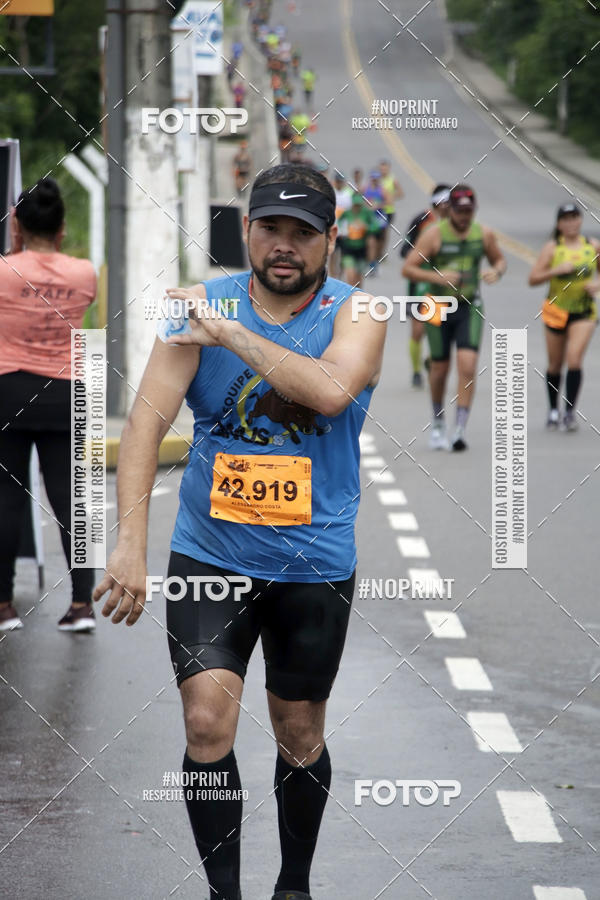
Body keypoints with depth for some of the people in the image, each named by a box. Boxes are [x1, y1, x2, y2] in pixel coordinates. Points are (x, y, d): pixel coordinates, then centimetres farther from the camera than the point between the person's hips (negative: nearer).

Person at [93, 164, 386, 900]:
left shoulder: (354, 313, -6)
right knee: (207, 724, -12)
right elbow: (149, 416, -12)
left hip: (314, 565, 0)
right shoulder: (201, 303, -4)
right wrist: (130, 542, -23)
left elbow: (332, 390, -29)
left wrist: (230, 334, -24)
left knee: (299, 737, 12)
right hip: (209, 554, 0)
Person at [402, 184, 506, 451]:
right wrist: (437, 277, -25)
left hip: (470, 309, 1)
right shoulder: (434, 234, -10)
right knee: (440, 369, 9)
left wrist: (497, 271, -7)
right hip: (439, 308, -1)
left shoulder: (484, 234, 0)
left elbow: (499, 259, 17)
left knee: (468, 366, -15)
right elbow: (408, 268, -10)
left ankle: (460, 429, -15)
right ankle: (438, 424, 32)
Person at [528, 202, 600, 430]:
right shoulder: (552, 248, -5)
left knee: (575, 359, -16)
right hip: (557, 311, 0)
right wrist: (556, 270, -24)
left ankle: (570, 412, -15)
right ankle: (553, 409, 29)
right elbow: (533, 279, -10)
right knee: (555, 364, 10)